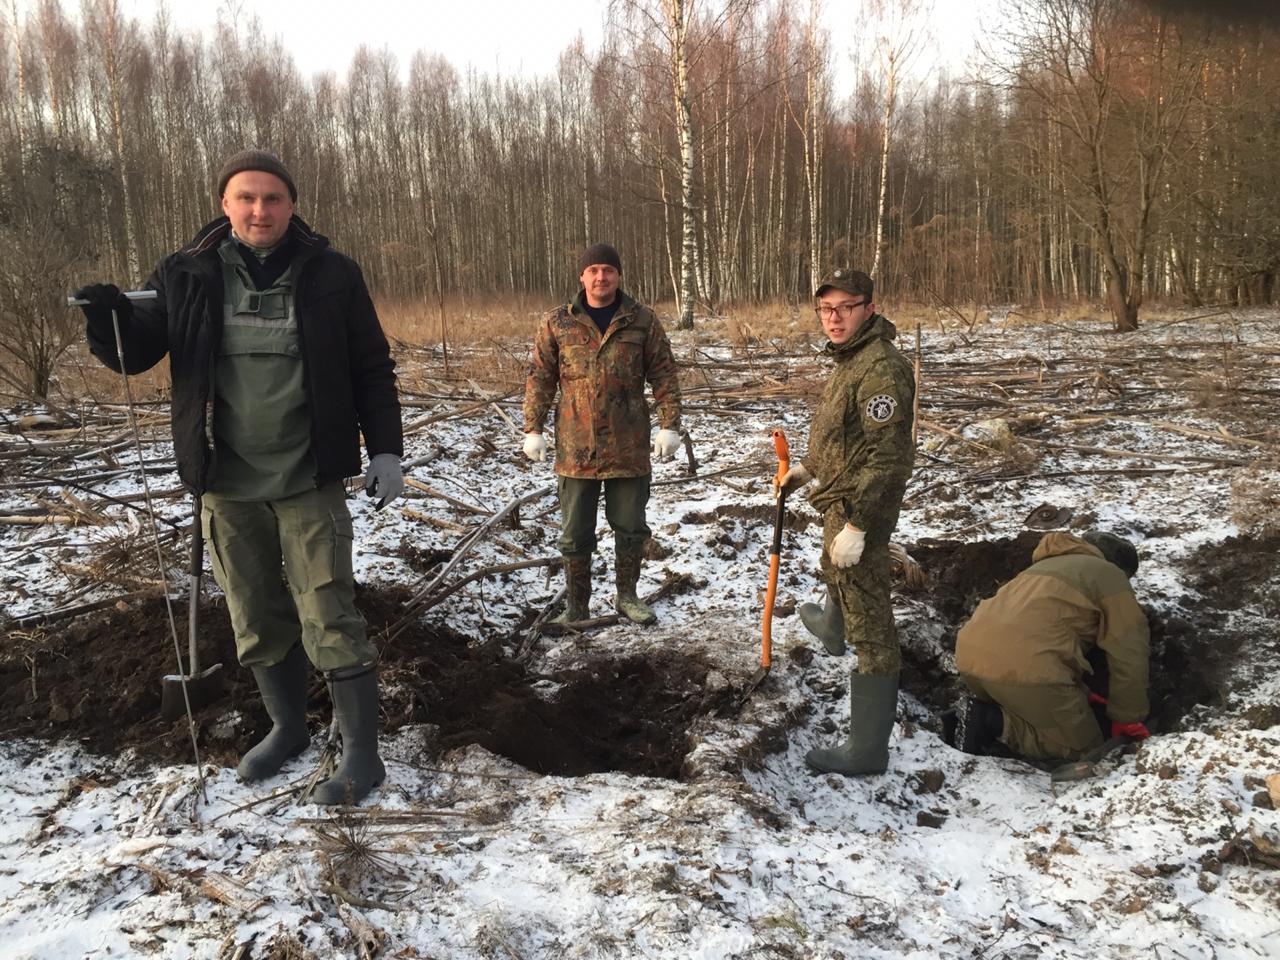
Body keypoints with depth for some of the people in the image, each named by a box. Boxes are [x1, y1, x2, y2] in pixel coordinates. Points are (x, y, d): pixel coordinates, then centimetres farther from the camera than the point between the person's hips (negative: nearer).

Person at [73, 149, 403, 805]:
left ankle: (362, 753, 9)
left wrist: (385, 451, -5)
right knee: (256, 620, 15)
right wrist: (110, 315, -17)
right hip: (227, 484, 3)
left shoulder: (331, 275, -4)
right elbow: (135, 353, 5)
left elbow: (372, 369, 1)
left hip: (309, 481, -3)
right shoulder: (187, 276, 0)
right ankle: (287, 727, 35)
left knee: (328, 617, -3)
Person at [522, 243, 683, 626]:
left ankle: (627, 596, 30)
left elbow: (665, 375, 2)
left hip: (629, 447, 0)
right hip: (576, 448, 0)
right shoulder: (558, 323, 2)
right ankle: (576, 607, 21)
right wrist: (533, 429, -1)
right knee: (575, 534, 8)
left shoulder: (642, 320, 1)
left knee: (631, 528, 12)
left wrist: (669, 425, -4)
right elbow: (539, 378, 4)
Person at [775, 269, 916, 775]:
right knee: (834, 576, 37)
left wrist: (856, 524, -29)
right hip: (841, 501, 11)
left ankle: (867, 750, -1)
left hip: (859, 507, -11)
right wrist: (808, 468, 27)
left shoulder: (881, 369, -24)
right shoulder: (850, 359, 10)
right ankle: (831, 633, 69)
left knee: (869, 623, -7)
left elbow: (886, 456, -28)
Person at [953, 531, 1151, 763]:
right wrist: (1128, 719, 21)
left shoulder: (1050, 564, 35)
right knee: (1084, 749, 9)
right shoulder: (1109, 575, 13)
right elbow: (1128, 654, 11)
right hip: (1024, 667, -8)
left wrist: (1081, 694, 41)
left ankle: (985, 714, 5)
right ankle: (997, 724, -8)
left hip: (971, 655, 8)